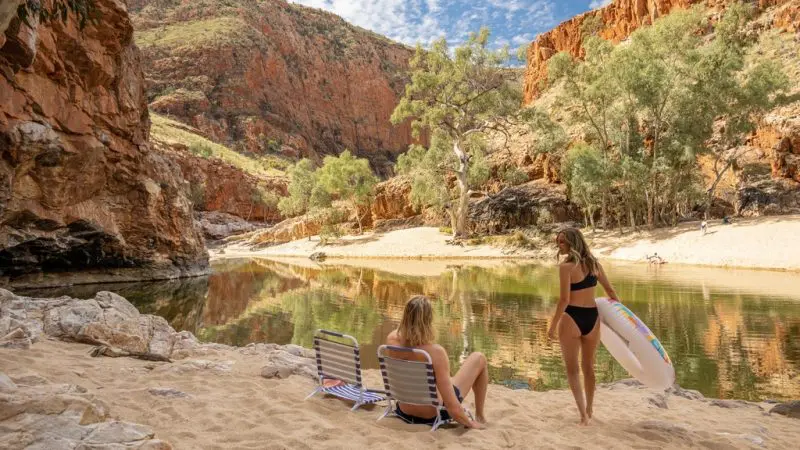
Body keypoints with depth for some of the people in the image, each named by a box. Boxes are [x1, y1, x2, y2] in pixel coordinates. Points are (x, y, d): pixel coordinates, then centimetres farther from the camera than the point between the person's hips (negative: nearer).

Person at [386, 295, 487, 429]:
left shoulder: (392, 340, -19)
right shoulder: (435, 352, -33)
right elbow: (451, 407, -28)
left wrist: (411, 316, 1)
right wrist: (471, 424, -12)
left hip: (405, 412, 6)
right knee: (479, 358, 9)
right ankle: (479, 416, 28)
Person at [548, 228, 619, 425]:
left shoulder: (566, 266, -14)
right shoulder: (593, 263, 5)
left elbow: (564, 300, -17)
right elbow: (610, 290, 14)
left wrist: (553, 325, -9)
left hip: (572, 318, -6)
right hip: (592, 317, 6)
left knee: (572, 369, 7)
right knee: (588, 366, 21)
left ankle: (583, 414, 1)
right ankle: (589, 410, 35)